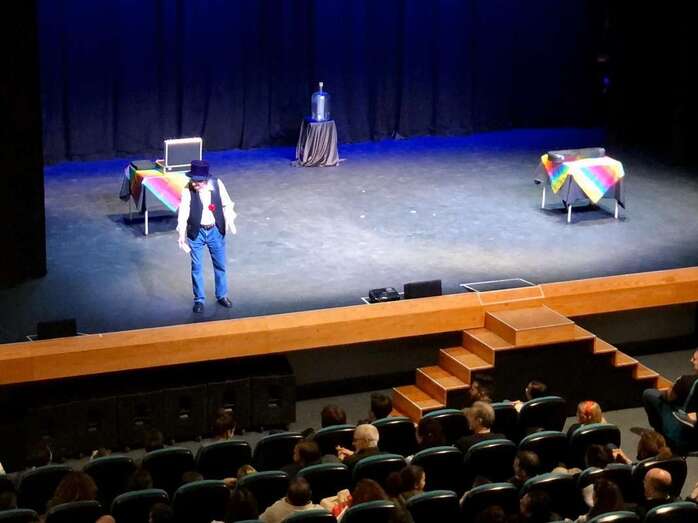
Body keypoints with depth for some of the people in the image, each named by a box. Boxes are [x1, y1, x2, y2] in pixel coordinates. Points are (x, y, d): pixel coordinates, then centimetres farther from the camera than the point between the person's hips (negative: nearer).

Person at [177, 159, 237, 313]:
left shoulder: (217, 184, -14)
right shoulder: (188, 190, -19)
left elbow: (227, 204, -1)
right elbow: (183, 213, -21)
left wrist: (230, 221, -12)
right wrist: (181, 235, -29)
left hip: (215, 231, 2)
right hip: (196, 232, -2)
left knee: (220, 265, 16)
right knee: (196, 267, 7)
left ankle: (222, 296, 34)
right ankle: (199, 300, 23)